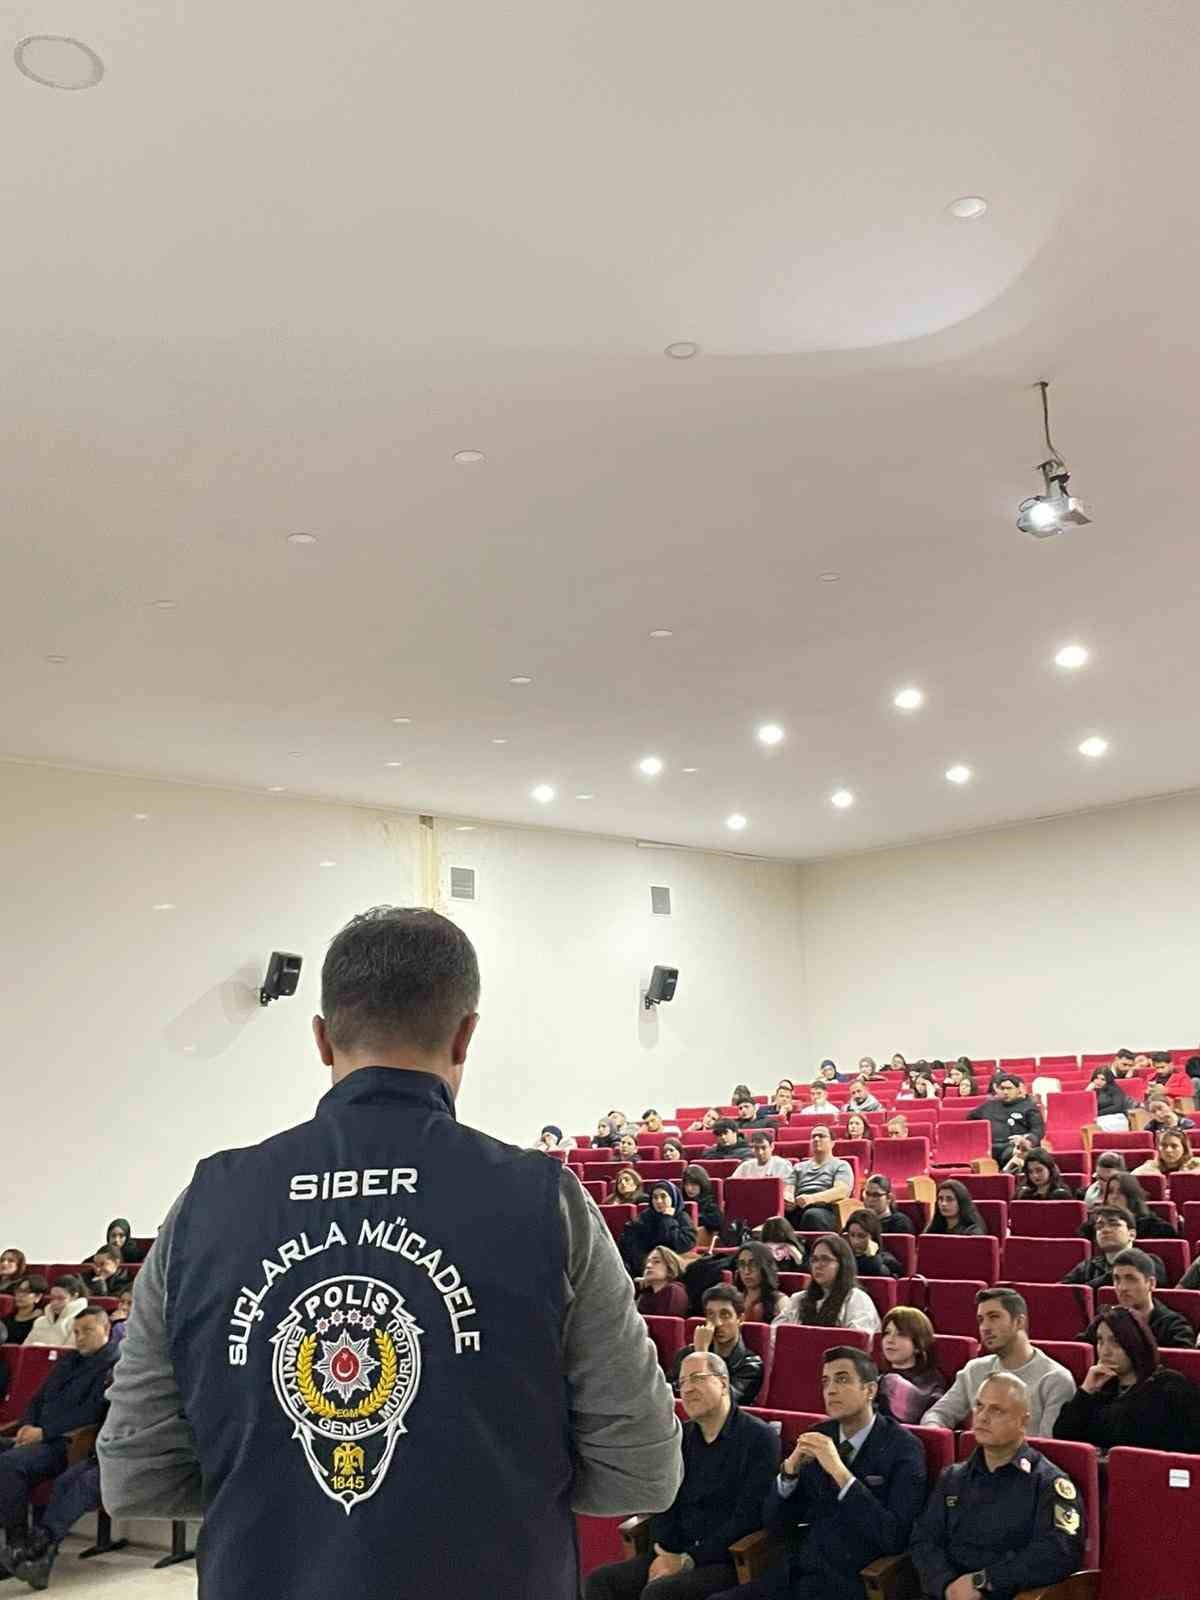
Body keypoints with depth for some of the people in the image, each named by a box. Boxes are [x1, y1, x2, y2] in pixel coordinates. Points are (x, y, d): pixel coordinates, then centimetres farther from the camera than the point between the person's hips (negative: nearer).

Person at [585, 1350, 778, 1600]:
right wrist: (666, 1553, -6)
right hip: (678, 1554, 6)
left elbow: (747, 1516, -14)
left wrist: (689, 1561, -15)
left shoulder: (759, 1437, -7)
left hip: (729, 1559, -6)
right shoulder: (680, 1436, 13)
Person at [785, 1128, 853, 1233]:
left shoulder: (841, 1166, 16)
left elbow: (841, 1191, -3)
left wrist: (812, 1198, -19)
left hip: (824, 1210, -3)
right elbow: (788, 1190, 17)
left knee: (812, 1215, -41)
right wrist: (787, 1198, -10)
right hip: (796, 1209, 3)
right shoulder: (799, 1167, 31)